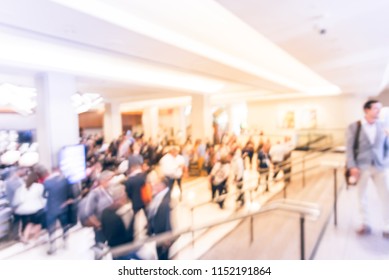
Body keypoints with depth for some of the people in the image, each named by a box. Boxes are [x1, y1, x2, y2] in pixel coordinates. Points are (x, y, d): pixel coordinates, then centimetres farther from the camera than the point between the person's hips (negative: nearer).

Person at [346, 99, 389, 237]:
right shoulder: (354, 127, -3)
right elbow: (349, 148, -6)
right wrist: (352, 166, -12)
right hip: (361, 167, -2)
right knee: (362, 196, 9)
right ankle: (365, 225, 24)